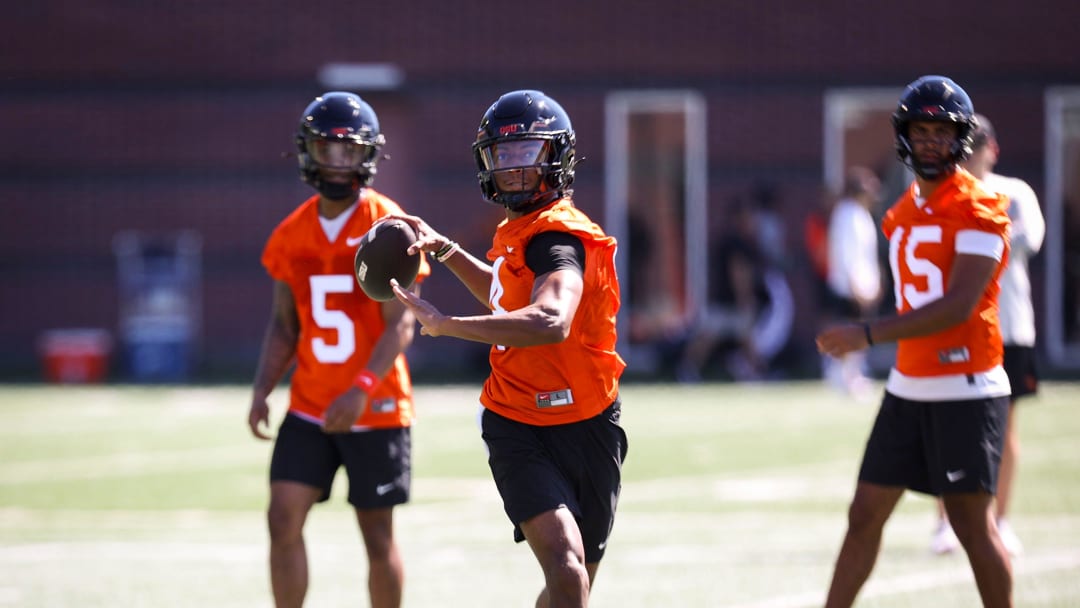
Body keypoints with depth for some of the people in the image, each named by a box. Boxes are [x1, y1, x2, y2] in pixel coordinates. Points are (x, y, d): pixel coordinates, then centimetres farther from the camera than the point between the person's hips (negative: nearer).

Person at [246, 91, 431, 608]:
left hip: (375, 410, -4)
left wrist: (361, 390, -26)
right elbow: (284, 323, 14)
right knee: (284, 517, -8)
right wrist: (262, 390, -1)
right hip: (309, 409, 4)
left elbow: (401, 324, -14)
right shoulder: (291, 235, 6)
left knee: (378, 537, 4)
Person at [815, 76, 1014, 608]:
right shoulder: (902, 214, 14)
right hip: (907, 389, 7)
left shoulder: (980, 209, -10)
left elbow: (958, 306, -19)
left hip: (966, 390, -7)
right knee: (865, 515, 7)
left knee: (971, 523, -5)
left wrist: (869, 334, -23)